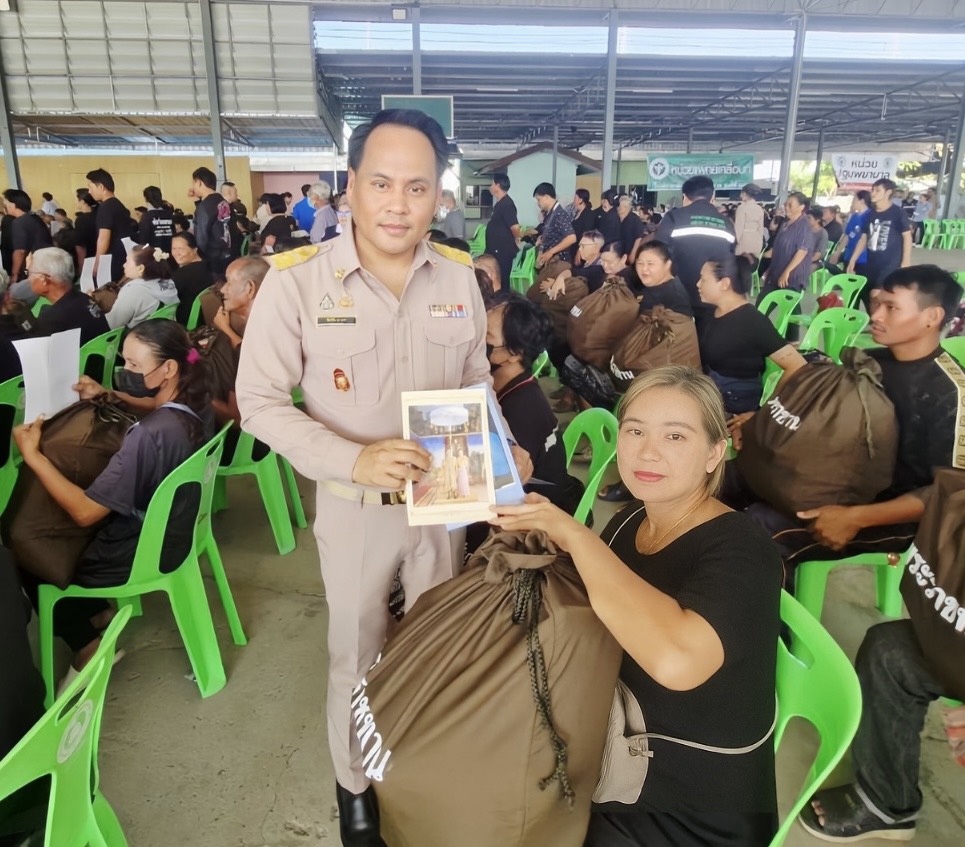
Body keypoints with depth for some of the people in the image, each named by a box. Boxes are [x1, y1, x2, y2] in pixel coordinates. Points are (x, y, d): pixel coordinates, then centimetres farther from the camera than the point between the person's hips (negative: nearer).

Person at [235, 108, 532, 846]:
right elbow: (260, 401, -13)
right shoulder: (297, 278, -16)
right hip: (355, 506, -3)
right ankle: (355, 785, 46)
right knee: (357, 658, 18)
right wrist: (353, 459, -26)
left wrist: (501, 449, -9)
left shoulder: (459, 277, -5)